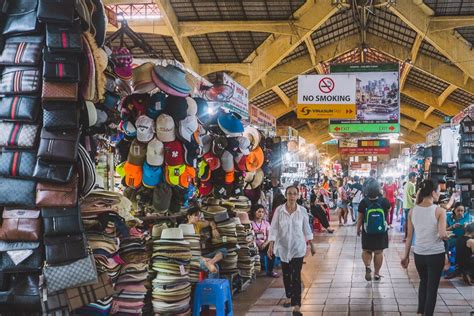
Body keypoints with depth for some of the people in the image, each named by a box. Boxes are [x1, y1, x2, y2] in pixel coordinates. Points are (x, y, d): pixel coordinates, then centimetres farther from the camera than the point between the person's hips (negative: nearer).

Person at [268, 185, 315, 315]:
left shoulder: (302, 210, -6)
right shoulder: (279, 210, -7)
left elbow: (306, 228, 5)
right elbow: (274, 228, -5)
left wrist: (311, 245, 11)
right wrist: (271, 245, -12)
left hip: (298, 247, -1)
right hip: (283, 247, 1)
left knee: (296, 276, -8)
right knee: (286, 274, 16)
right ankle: (289, 297, 37)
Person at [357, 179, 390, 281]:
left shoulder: (364, 202, -15)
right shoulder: (384, 201, -12)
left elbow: (360, 218, -5)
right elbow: (388, 212, 10)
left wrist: (358, 229, 9)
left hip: (367, 232, 0)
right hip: (381, 232, 1)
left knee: (366, 251, 16)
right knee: (379, 252, 11)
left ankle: (367, 266, -8)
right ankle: (376, 273, 18)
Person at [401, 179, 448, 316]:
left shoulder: (412, 211, -1)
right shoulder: (440, 211, -13)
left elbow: (409, 236, 2)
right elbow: (442, 235, -22)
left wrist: (406, 255, 10)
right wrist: (447, 236, 1)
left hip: (419, 254, 4)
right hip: (436, 254, -4)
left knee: (423, 282, 26)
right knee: (432, 286, 9)